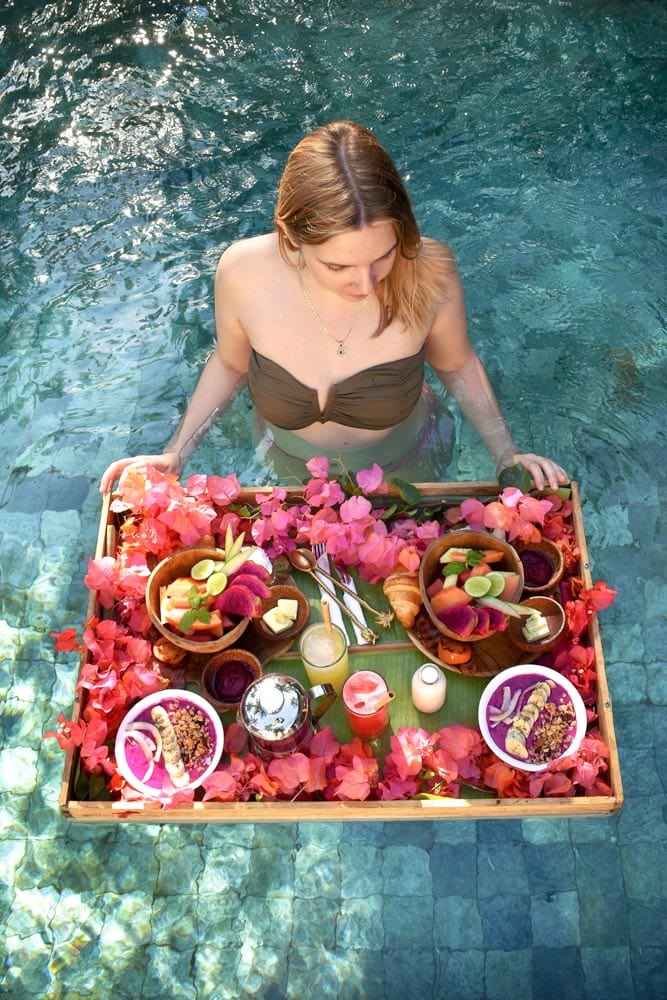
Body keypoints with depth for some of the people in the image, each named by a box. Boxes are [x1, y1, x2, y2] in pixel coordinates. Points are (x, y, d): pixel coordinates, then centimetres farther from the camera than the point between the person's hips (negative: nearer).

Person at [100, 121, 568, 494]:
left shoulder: (429, 271, -35)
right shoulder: (244, 272, -34)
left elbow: (457, 363, -13)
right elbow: (230, 363, -11)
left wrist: (507, 455, -22)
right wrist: (175, 455, -17)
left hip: (402, 462, 0)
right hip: (292, 463, 1)